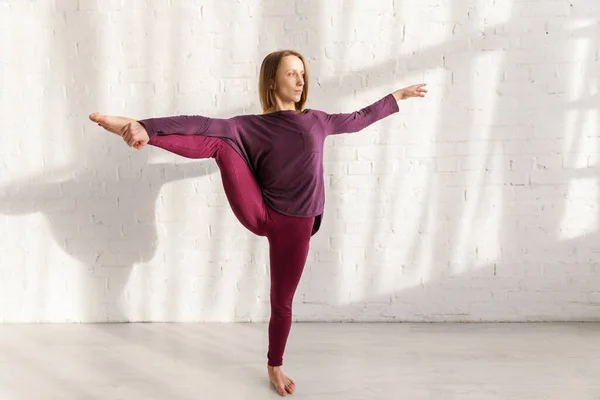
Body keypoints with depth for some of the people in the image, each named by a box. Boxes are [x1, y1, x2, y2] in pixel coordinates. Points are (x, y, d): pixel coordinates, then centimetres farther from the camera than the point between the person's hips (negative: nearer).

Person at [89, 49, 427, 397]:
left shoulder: (316, 120, 10)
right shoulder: (252, 126, -1)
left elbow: (358, 119, 23)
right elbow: (208, 126, -16)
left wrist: (400, 95, 30)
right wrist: (146, 127, -28)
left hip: (295, 226, 2)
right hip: (258, 215, -2)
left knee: (282, 301, 10)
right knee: (221, 143, -20)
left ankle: (275, 367, 35)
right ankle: (134, 129, -36)